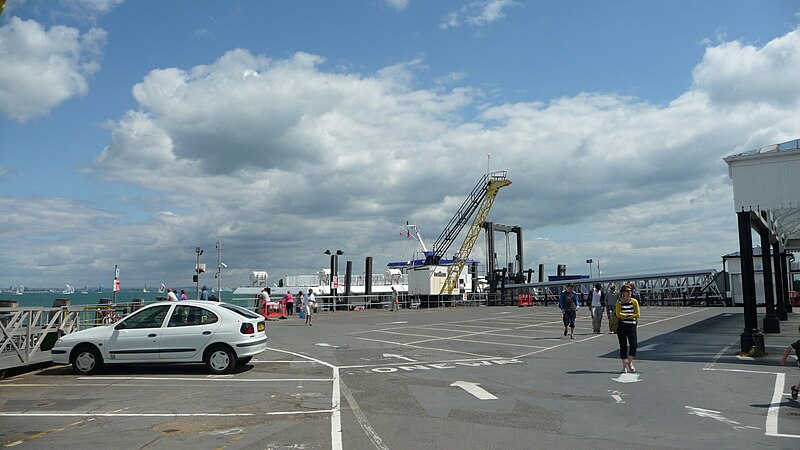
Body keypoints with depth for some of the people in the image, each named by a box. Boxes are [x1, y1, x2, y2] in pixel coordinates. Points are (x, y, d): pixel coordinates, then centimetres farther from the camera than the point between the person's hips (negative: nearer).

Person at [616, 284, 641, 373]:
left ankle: (630, 363, 17)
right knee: (623, 346, 3)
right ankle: (624, 366, 14)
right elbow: (618, 314, -14)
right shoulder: (619, 302, -2)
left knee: (633, 345, -6)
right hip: (622, 326, -1)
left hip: (632, 326, 1)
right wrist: (629, 315, -11)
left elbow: (637, 314, -5)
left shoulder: (634, 301, 2)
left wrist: (626, 316, -10)